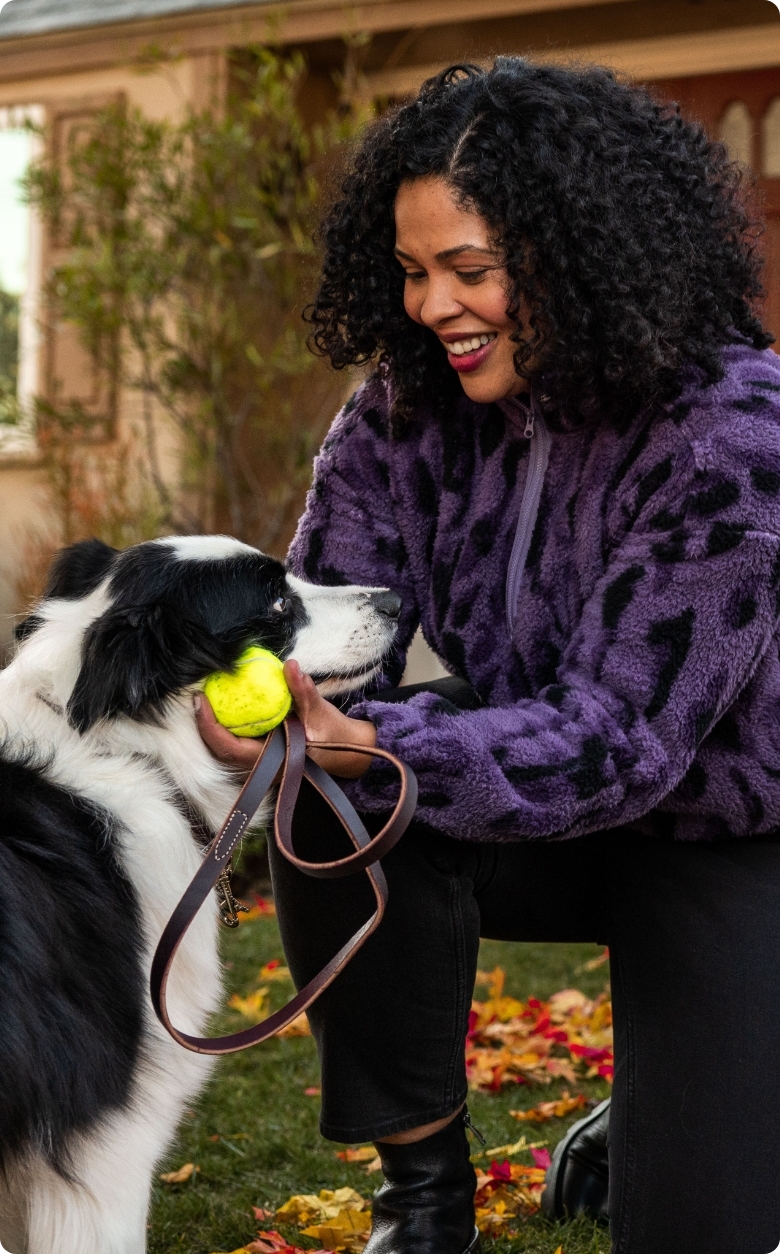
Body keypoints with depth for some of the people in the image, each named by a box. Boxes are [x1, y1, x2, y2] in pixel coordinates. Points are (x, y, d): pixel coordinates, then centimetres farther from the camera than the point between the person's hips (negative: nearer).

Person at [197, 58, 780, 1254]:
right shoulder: (411, 407, -9)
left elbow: (618, 738, -31)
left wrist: (370, 746, -45)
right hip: (543, 814, 4)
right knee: (336, 813, -27)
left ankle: (675, 1107, 25)